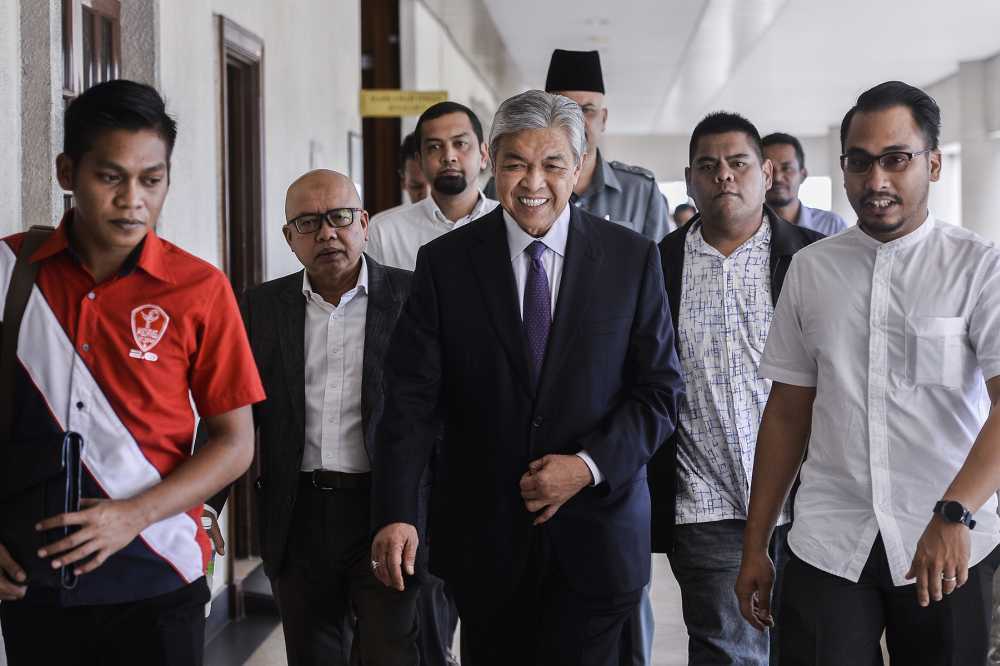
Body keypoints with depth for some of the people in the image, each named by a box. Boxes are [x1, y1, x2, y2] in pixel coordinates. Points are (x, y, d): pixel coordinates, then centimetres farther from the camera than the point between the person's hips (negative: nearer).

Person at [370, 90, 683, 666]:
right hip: (484, 536, 1)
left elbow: (660, 392, 0)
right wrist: (397, 514, -17)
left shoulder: (633, 259, 0)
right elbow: (413, 398, -6)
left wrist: (588, 465, -14)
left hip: (594, 531, 0)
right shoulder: (445, 263, -1)